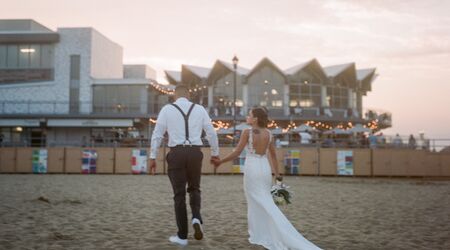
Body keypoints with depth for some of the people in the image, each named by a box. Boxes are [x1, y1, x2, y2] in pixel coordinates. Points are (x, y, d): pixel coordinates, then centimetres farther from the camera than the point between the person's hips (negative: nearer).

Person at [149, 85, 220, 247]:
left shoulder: (167, 109, 2)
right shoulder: (199, 109, 7)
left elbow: (157, 134, 0)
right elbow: (211, 133, 10)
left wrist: (152, 157, 5)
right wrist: (215, 153, 23)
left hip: (176, 154, -2)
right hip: (195, 153, 2)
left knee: (179, 194, 6)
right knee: (194, 189, 22)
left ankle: (182, 237, 11)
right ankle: (196, 218, -5)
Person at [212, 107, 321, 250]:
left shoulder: (247, 132, -9)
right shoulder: (268, 133, 6)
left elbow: (237, 153, -9)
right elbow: (273, 155, 11)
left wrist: (220, 161, 2)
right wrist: (277, 174, 19)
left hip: (252, 169, -5)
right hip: (265, 169, 5)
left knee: (256, 203, 4)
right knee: (265, 203, 15)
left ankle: (258, 236, 8)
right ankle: (265, 236, 19)